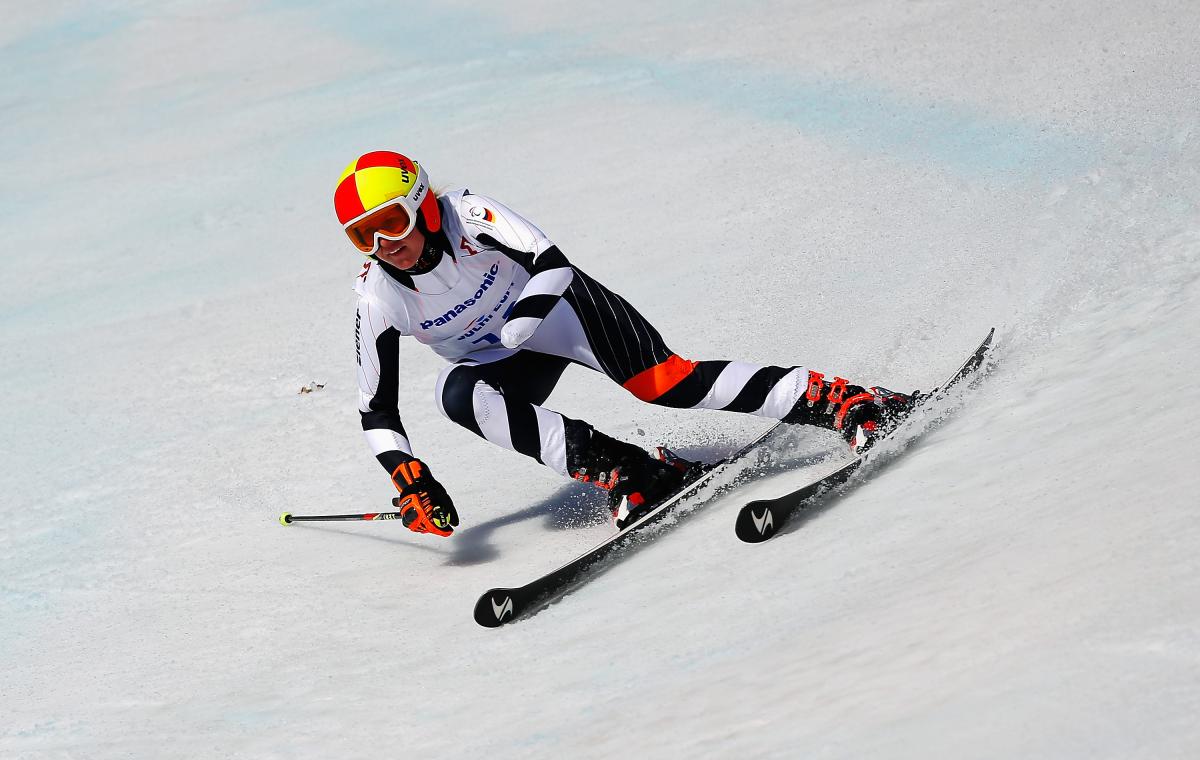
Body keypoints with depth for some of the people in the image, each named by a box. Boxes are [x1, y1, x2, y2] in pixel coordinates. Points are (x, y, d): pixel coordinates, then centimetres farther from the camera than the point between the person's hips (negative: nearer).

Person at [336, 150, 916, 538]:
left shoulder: (467, 216, -26)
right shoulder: (377, 299, -17)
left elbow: (552, 265, -30)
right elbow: (376, 410, -12)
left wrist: (509, 331, -38)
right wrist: (407, 478, -26)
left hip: (555, 305, -3)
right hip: (504, 363, 3)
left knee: (666, 382, -23)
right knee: (459, 396, -31)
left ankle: (842, 402, -22)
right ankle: (623, 472, -32)